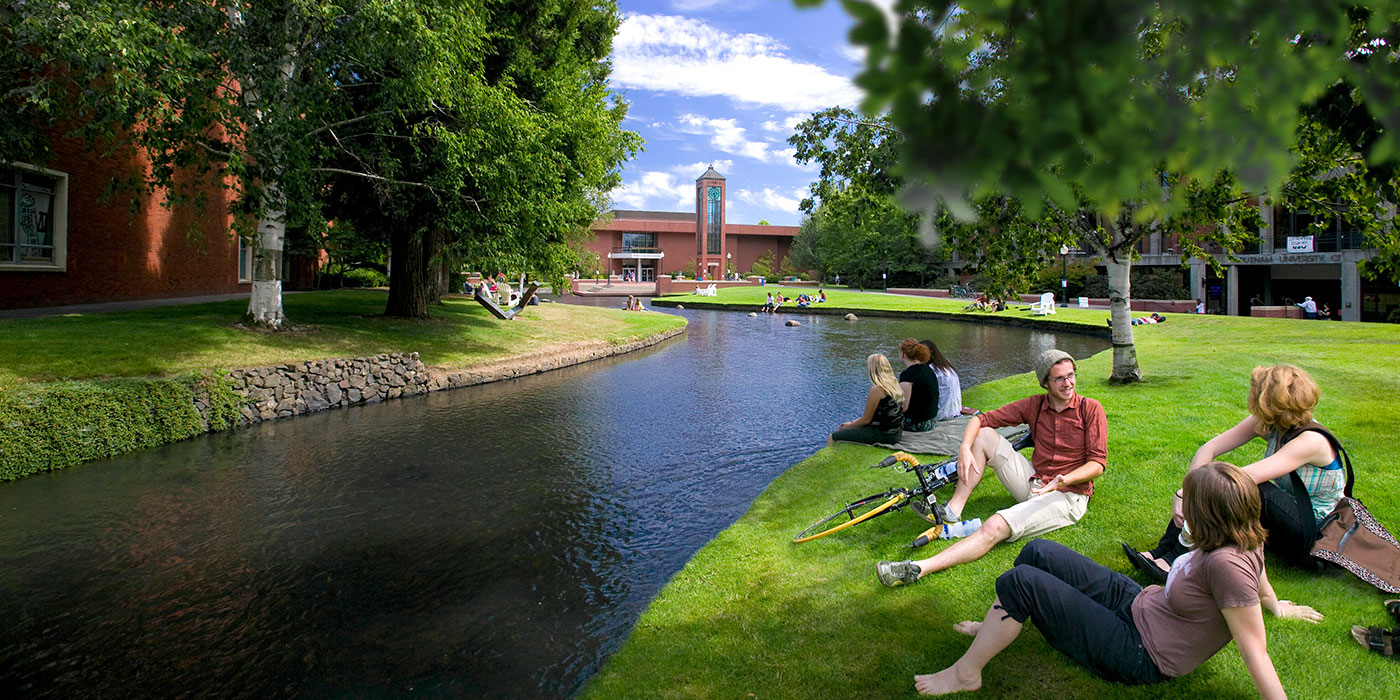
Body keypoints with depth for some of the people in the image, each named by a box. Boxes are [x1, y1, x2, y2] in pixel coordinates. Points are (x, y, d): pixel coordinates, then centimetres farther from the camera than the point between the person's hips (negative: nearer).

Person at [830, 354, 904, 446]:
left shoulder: (876, 390, -19)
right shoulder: (895, 385, 9)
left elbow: (866, 419, -12)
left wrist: (850, 425, 6)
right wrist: (853, 422, 18)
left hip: (884, 435, -10)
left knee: (832, 438, -6)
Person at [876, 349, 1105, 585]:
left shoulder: (1090, 409, -7)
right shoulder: (1034, 405, 4)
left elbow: (1098, 463, -10)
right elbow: (981, 419, 2)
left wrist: (1063, 480, -30)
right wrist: (965, 448, -18)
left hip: (1067, 496, -6)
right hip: (1033, 482, 6)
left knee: (995, 527, -30)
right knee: (983, 435, -4)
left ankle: (918, 569, -40)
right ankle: (952, 511, -11)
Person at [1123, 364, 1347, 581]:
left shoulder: (1311, 440, -26)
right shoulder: (1267, 423, -5)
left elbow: (1248, 477, -38)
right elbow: (1210, 448, -12)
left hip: (1313, 531, -7)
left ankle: (1177, 560, -34)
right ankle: (1161, 551, -24)